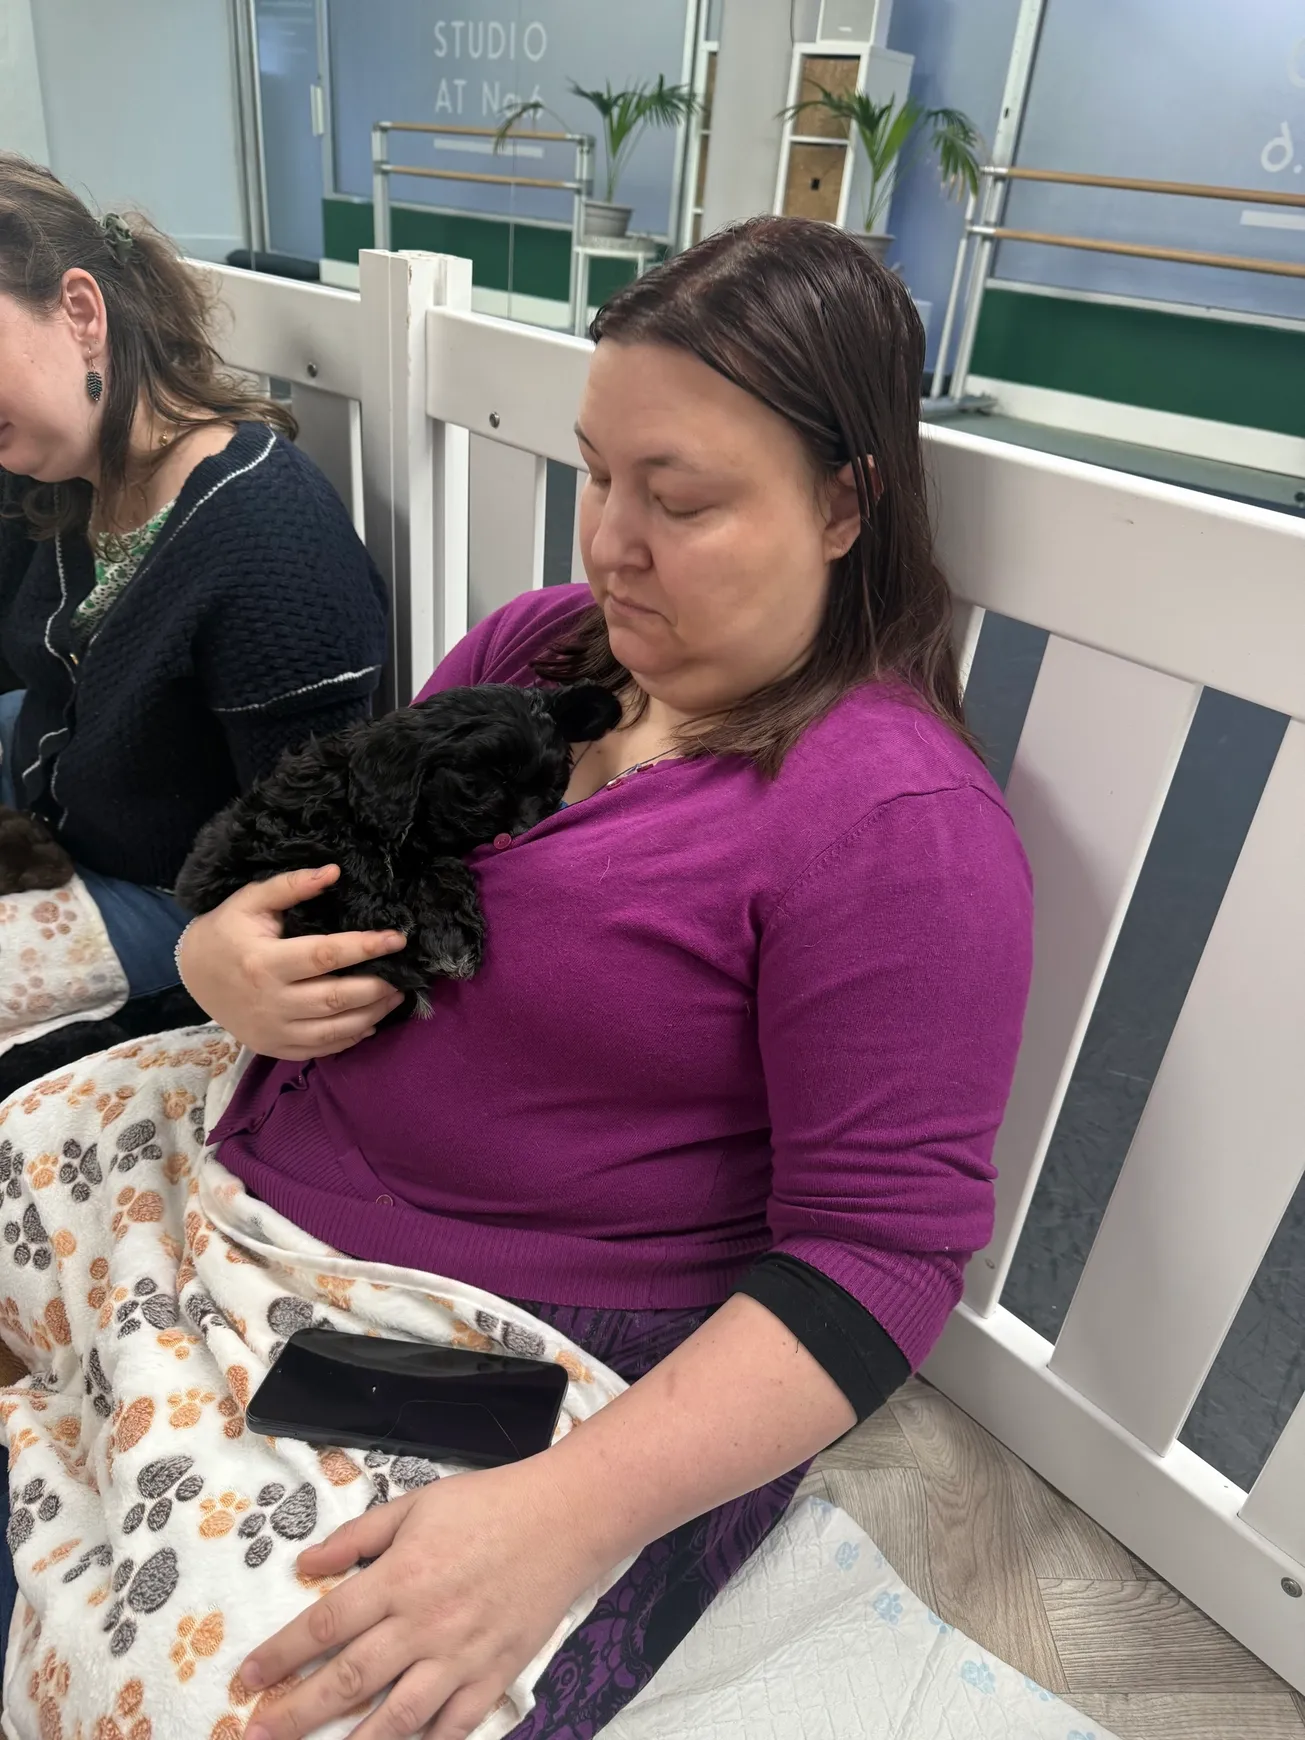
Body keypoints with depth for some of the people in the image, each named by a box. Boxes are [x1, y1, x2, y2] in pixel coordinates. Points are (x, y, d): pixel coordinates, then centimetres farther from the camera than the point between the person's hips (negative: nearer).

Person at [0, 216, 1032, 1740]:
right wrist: (224, 958, -9)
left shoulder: (897, 817, -18)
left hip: (589, 1379, -6)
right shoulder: (536, 643, 3)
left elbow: (881, 1251, -19)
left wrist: (564, 1516, -27)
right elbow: (321, 852, 14)